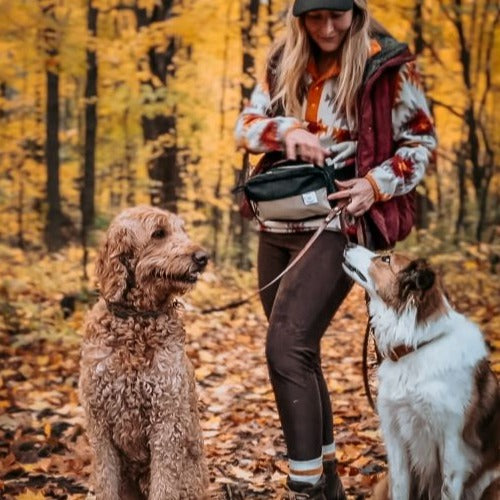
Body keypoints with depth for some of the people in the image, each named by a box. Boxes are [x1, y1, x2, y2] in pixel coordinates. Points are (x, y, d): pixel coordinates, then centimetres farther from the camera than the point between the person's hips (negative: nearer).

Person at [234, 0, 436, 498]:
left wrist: (377, 184, -17)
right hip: (277, 224, 6)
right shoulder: (283, 61, 8)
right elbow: (245, 125, 7)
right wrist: (285, 129, -15)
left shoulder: (386, 64, -6)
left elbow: (421, 140, -1)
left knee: (287, 348, -19)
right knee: (300, 353, 12)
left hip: (336, 223, -6)